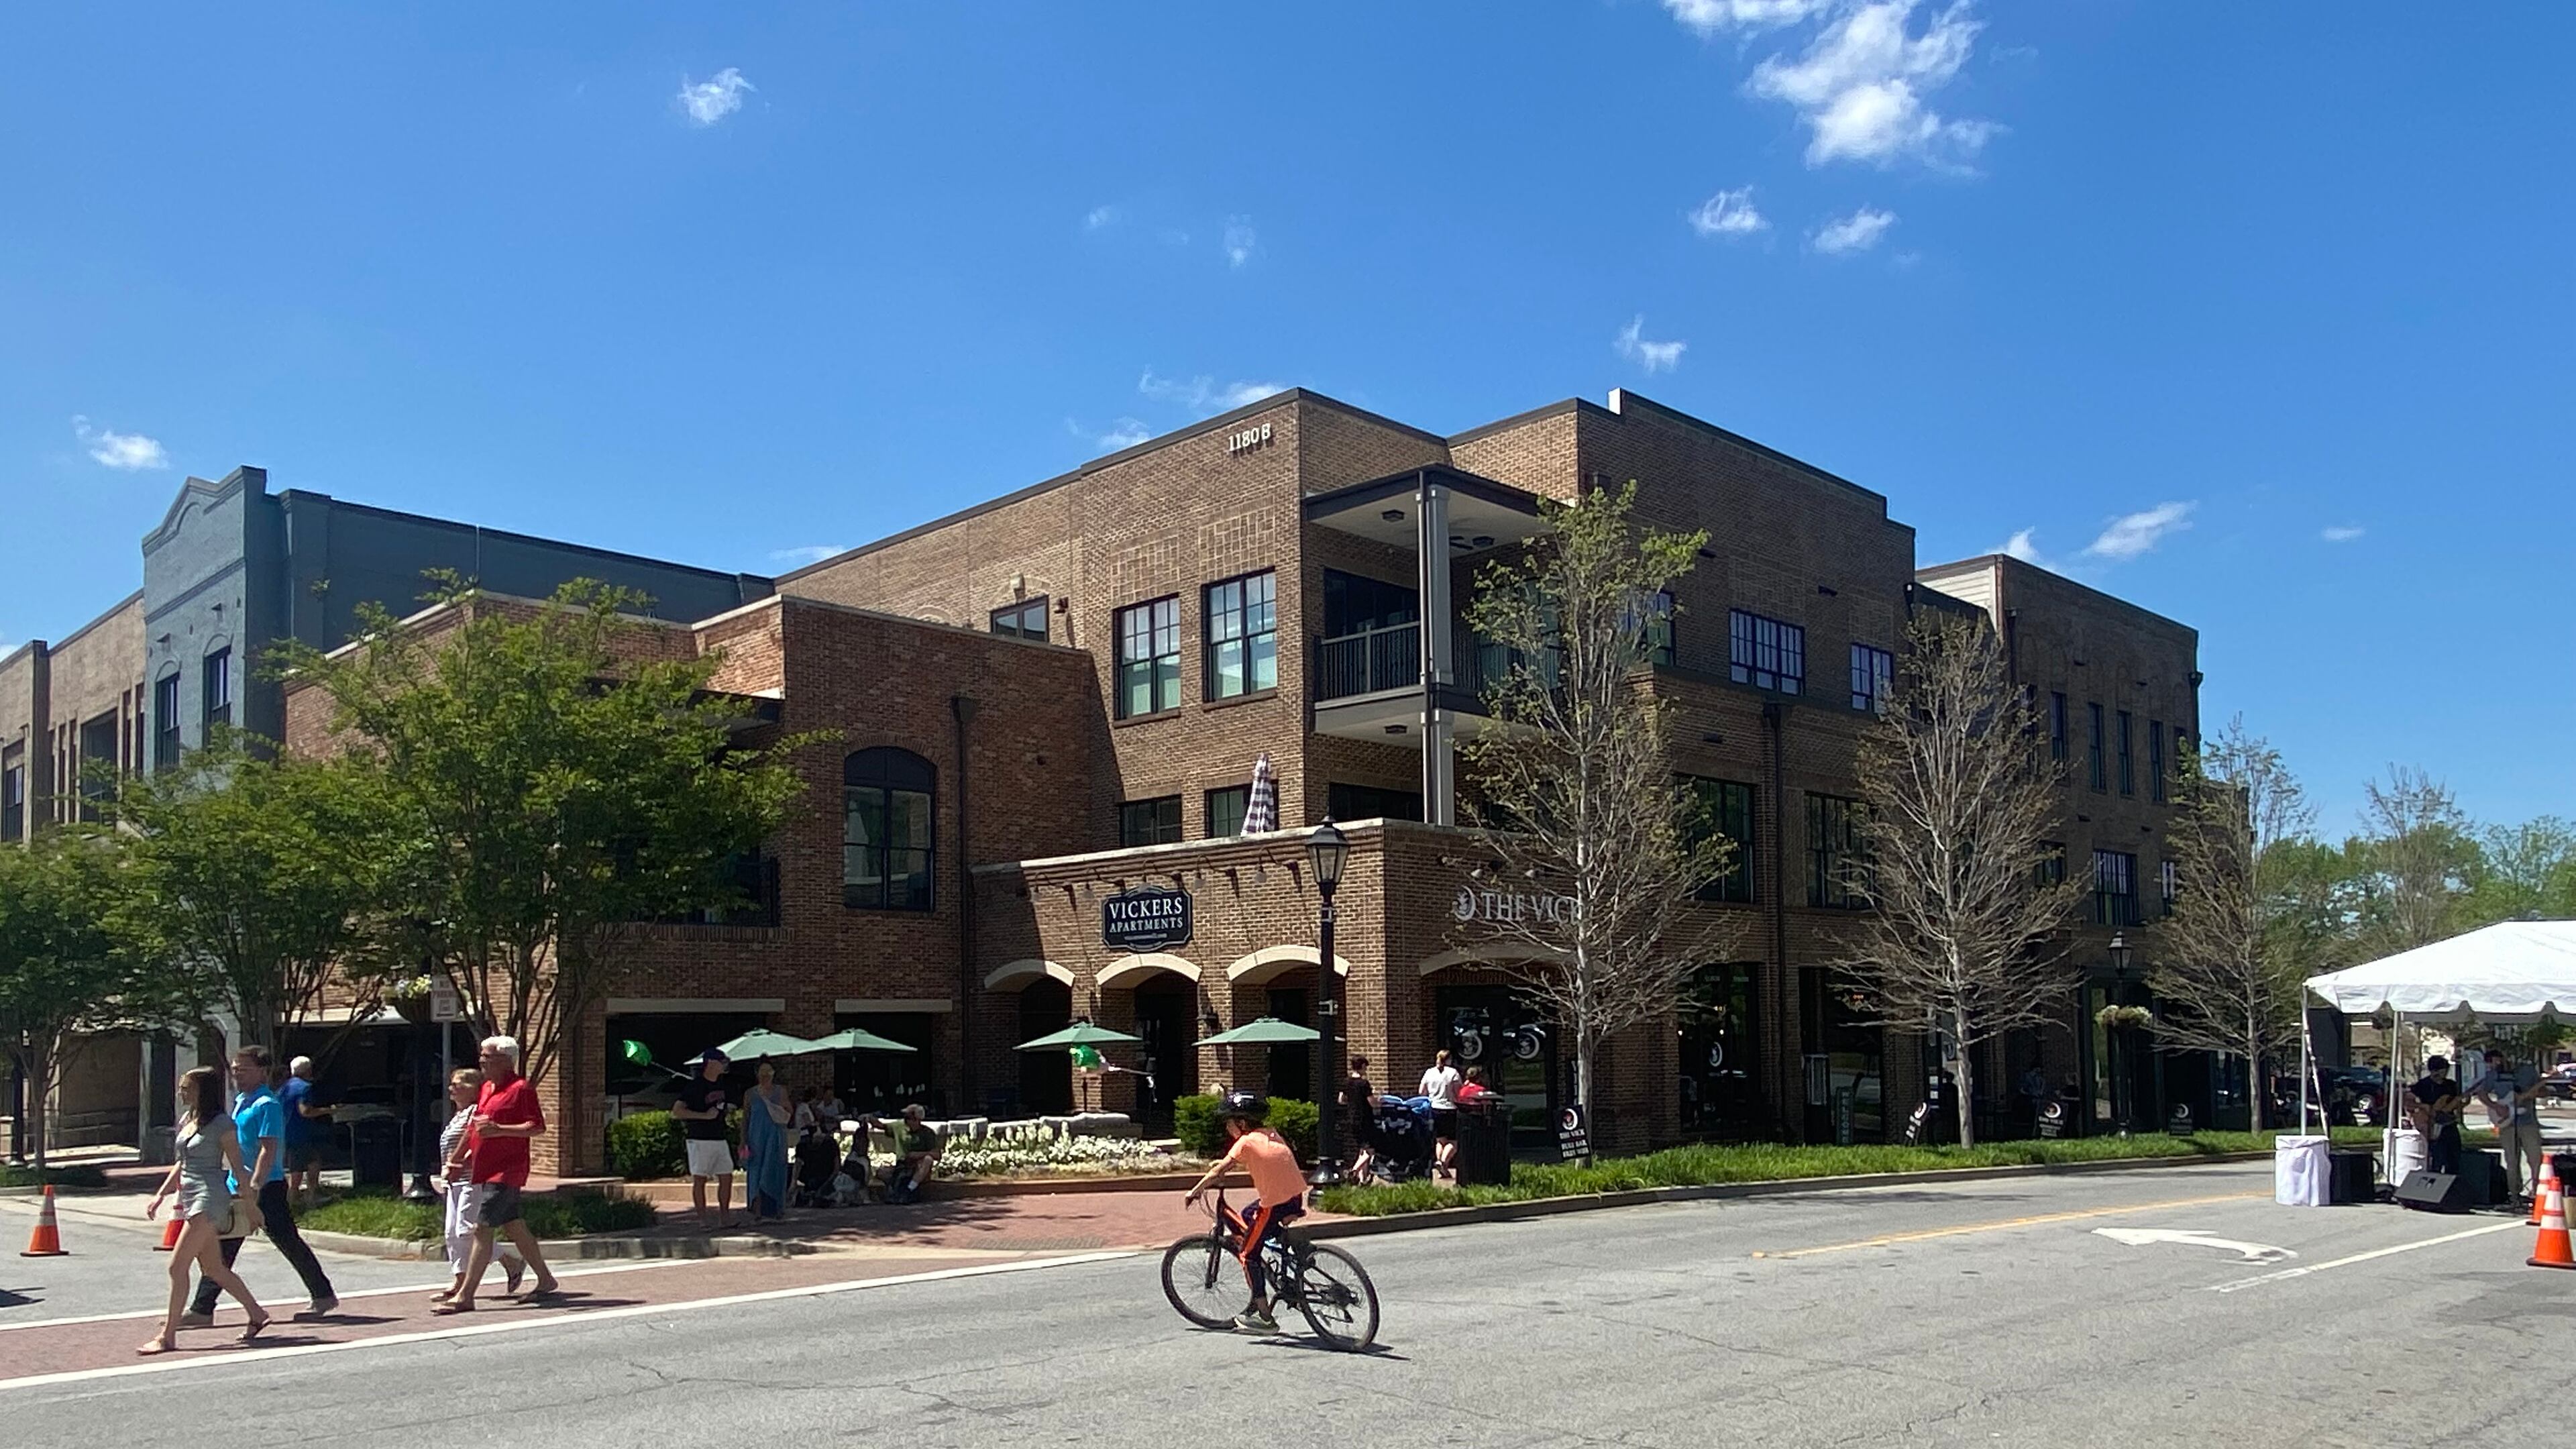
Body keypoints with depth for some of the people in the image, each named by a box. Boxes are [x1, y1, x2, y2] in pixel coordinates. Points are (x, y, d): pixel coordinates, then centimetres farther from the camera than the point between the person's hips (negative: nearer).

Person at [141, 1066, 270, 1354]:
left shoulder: (221, 1124, -11)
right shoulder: (186, 1120, 12)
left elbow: (238, 1168, -10)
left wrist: (251, 1206, -7)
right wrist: (160, 1196, 17)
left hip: (210, 1199, -9)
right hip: (190, 1199, 9)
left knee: (177, 1267, -10)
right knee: (213, 1268, 13)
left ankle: (167, 1336, -4)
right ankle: (257, 1314, 25)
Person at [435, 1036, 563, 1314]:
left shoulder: (521, 1088, -11)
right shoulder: (486, 1088, 17)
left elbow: (538, 1127, -17)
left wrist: (498, 1130, -26)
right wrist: (470, 1154, 17)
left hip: (505, 1171, -9)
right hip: (487, 1170, 9)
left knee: (482, 1229, -12)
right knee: (514, 1227, 14)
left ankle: (465, 1296, -12)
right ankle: (546, 1281, 23)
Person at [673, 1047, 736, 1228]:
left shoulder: (720, 1083, 13)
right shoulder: (695, 1086, -11)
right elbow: (676, 1111, -16)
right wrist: (704, 1116, -19)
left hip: (719, 1138, 7)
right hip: (700, 1140, -7)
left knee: (726, 1177, 4)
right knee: (700, 1179, -1)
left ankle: (724, 1217, 10)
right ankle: (703, 1219, 3)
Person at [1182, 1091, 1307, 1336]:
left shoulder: (1246, 1142, -7)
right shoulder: (1271, 1135, 13)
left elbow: (1218, 1172, -10)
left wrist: (1194, 1192, 0)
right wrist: (1227, 1162, 31)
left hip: (1275, 1206, -8)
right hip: (1296, 1199, 8)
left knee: (1248, 1254, 5)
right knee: (1247, 1217, 28)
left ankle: (1265, 1318, 2)